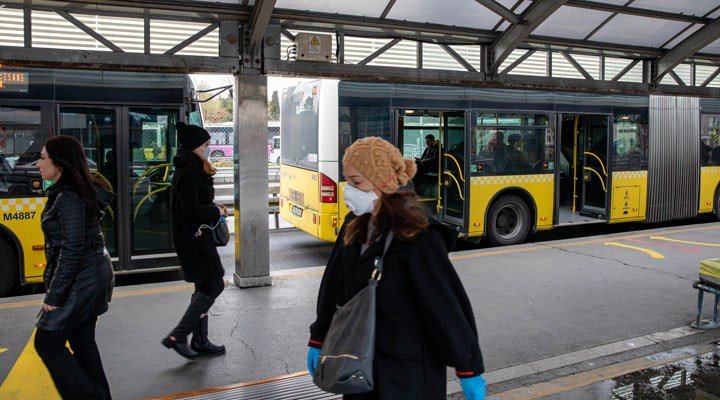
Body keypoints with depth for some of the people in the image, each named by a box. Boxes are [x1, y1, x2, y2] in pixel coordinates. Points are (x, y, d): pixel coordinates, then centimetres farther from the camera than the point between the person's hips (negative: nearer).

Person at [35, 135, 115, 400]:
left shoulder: (69, 198, -20)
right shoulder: (82, 191, 9)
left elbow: (72, 251, -23)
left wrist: (54, 296, -18)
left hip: (81, 282, -9)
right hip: (93, 276, 9)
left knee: (48, 343, 4)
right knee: (83, 341, 17)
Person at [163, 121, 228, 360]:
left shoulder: (190, 171, 13)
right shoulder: (189, 174, -19)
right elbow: (191, 210, -24)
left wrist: (214, 211, 5)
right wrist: (216, 211, -10)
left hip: (195, 239, 10)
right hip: (194, 240, -10)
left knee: (205, 289, 14)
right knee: (214, 286, -4)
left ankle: (200, 342, 22)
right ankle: (177, 336, 2)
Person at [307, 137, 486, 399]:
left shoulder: (417, 235, -20)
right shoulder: (355, 226, 1)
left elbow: (447, 304, -17)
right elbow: (334, 284, 8)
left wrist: (469, 369, -12)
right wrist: (318, 340, 12)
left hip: (408, 367, -6)